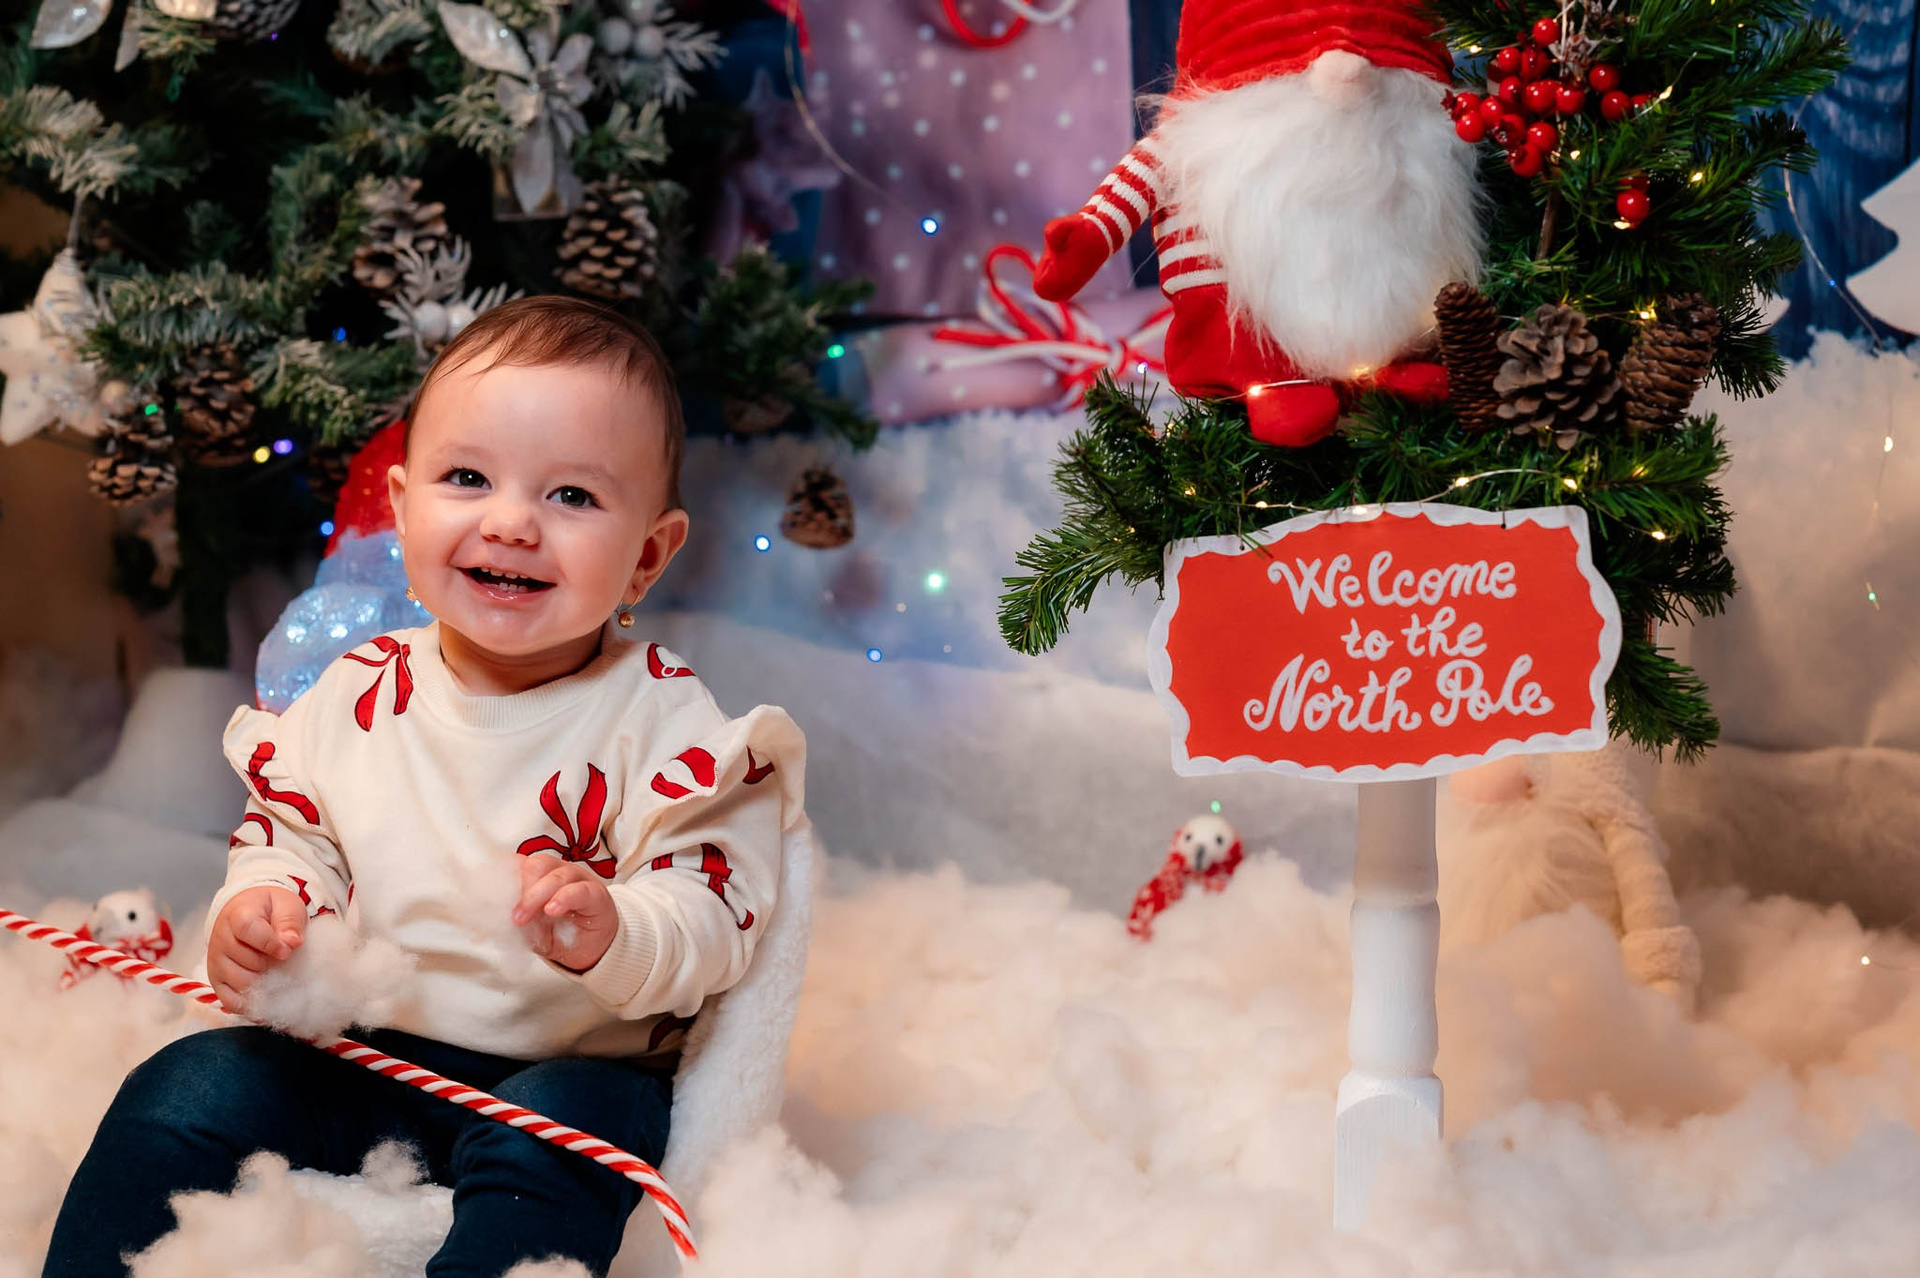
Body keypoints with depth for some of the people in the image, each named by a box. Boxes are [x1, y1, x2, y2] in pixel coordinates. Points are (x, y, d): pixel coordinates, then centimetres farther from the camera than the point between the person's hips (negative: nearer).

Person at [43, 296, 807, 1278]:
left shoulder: (660, 719, -10)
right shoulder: (355, 695, 2)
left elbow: (713, 909, -16)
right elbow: (289, 834, 14)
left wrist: (614, 936, -38)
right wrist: (257, 909, -9)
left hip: (571, 1069, -4)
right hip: (358, 1057, 4)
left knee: (548, 1146, -33)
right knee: (186, 1092, -13)